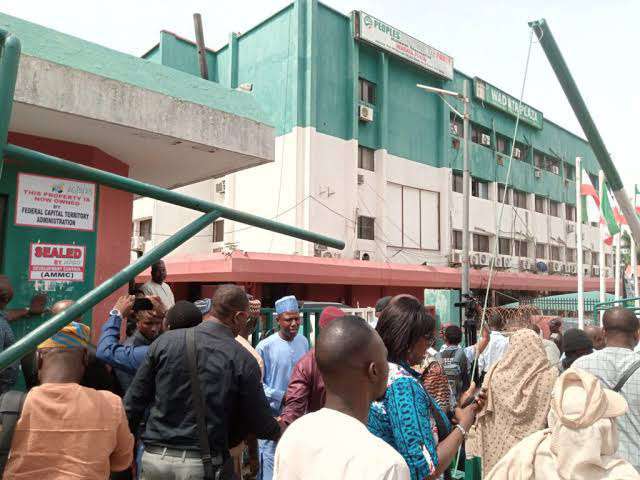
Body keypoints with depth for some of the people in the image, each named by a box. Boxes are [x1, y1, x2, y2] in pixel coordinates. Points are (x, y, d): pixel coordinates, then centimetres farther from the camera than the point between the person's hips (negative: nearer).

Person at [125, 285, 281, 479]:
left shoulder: (166, 340, -4)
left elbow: (134, 400, 2)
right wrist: (278, 430, 19)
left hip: (156, 457, 3)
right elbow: (259, 421, -2)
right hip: (205, 463, -2)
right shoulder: (243, 360, -10)